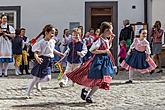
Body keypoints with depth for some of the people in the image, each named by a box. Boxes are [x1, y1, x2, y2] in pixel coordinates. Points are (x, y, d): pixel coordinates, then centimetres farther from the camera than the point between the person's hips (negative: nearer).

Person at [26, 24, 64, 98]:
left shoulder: (52, 41, 5)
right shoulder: (41, 42, -16)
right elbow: (36, 53, -17)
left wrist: (59, 53, 22)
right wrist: (37, 58, -36)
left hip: (48, 62, 7)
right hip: (42, 61, -7)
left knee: (48, 78, -2)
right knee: (35, 79, -1)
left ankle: (38, 82, 29)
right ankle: (28, 93, 13)